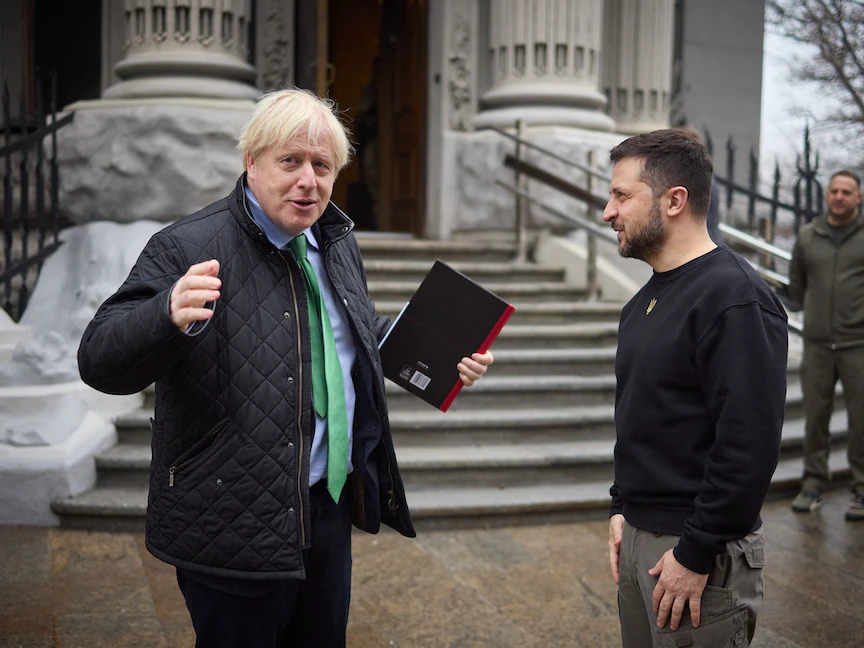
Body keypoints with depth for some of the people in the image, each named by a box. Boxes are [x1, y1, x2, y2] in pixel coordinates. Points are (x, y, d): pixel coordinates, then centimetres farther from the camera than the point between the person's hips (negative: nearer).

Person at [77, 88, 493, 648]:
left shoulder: (338, 243, 8)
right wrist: (172, 317, -40)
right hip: (234, 529, -6)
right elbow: (100, 361, -20)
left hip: (329, 509, 7)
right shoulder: (187, 249, -15)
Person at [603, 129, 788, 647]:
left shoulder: (735, 298, -18)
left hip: (700, 550, -8)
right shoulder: (646, 300, 12)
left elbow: (750, 443, -23)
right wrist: (622, 507, 11)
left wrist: (696, 554, -21)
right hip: (638, 535, 9)